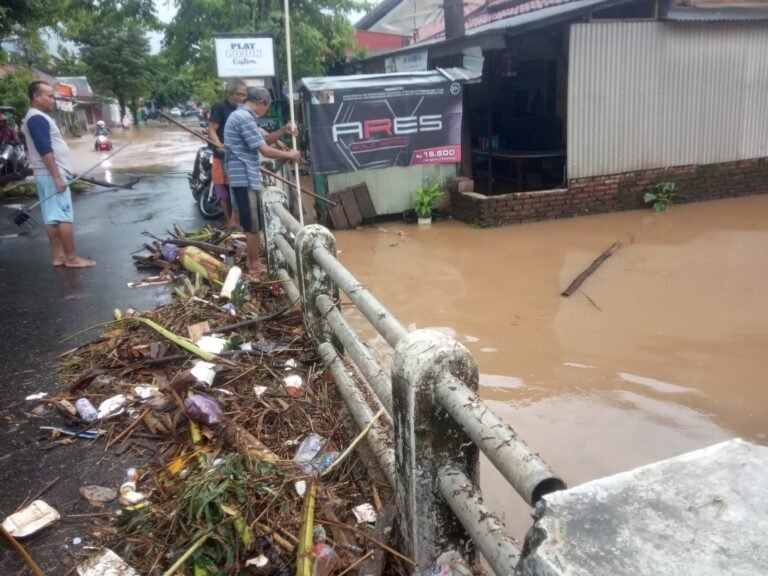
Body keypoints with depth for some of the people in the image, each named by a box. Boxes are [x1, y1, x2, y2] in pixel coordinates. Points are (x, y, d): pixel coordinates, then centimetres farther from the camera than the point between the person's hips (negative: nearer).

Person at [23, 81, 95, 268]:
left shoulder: (38, 117, 18)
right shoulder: (37, 118, -14)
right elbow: (45, 151, -21)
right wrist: (57, 177, -24)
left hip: (47, 174, 10)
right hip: (51, 175, -10)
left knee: (52, 217, 8)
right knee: (64, 216, -9)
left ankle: (58, 256, 11)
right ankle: (71, 258, -8)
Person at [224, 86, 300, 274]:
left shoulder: (243, 116, 16)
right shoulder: (245, 118, -17)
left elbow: (263, 139, 21)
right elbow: (264, 150, -19)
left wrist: (283, 131, 7)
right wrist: (289, 155, -6)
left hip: (246, 176, 11)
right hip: (244, 177, -11)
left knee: (253, 220, 18)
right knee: (252, 222, -2)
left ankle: (252, 258, 29)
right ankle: (255, 264, 7)